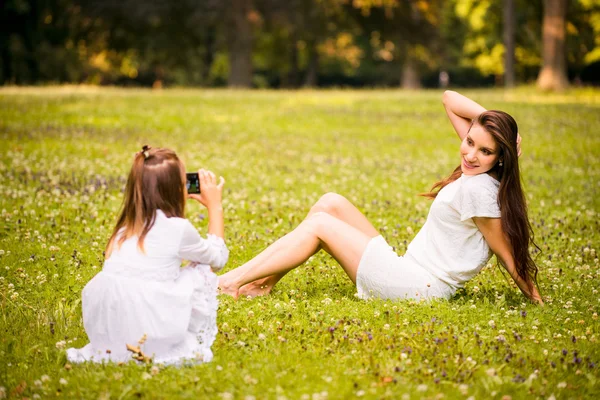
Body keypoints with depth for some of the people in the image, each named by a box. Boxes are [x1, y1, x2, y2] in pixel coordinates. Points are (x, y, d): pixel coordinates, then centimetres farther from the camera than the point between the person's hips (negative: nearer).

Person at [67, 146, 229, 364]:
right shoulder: (178, 228, -3)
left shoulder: (128, 226, 14)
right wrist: (215, 207, 24)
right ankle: (194, 342, 16)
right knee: (203, 270, 14)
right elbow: (218, 258, 16)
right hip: (150, 334, -6)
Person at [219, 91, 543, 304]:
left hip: (417, 287, -9)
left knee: (319, 225, -6)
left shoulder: (478, 188, -21)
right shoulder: (475, 173, 5)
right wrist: (489, 120, -3)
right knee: (330, 203, 6)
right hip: (410, 273, 9)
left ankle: (233, 283, 1)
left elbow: (507, 253, -16)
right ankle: (263, 281, 4)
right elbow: (450, 99, 10)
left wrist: (536, 299, -7)